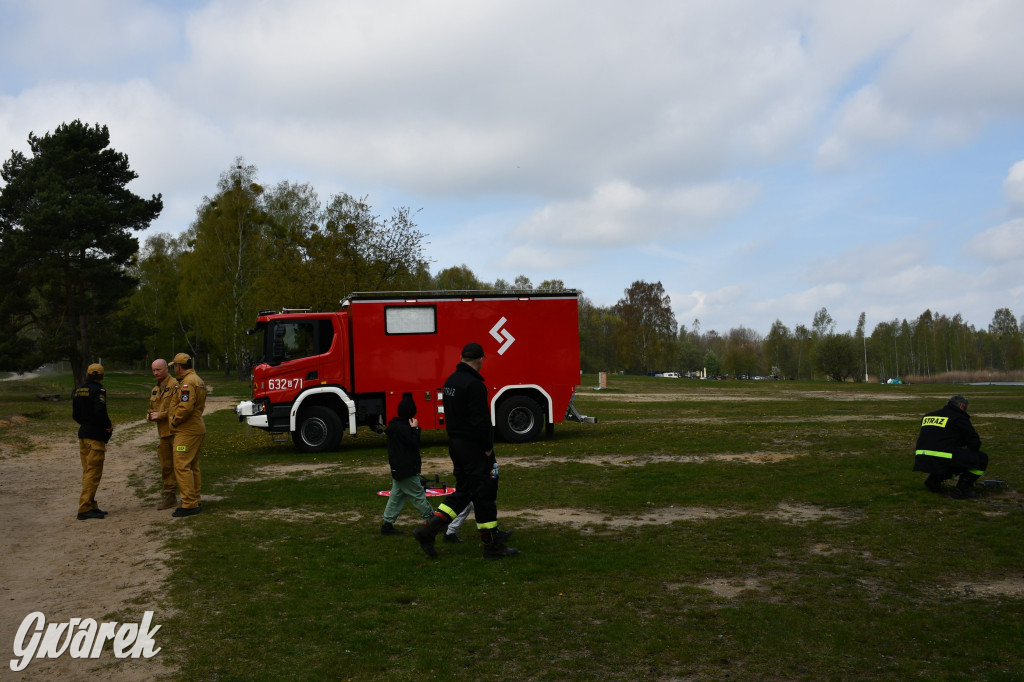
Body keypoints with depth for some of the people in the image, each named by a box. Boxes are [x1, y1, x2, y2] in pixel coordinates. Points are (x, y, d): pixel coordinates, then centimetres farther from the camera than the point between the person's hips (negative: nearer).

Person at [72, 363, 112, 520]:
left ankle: (91, 506, 20)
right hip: (96, 436, -9)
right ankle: (84, 509, -7)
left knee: (88, 472, 14)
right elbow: (100, 411, -25)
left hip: (83, 433, 9)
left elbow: (75, 414, 15)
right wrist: (108, 426, -11)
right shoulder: (98, 390, -13)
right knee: (93, 473, -5)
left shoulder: (79, 390, 12)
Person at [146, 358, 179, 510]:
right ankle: (169, 496, 22)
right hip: (163, 433, 9)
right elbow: (152, 408, 31)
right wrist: (150, 415, 9)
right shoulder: (155, 390, 19)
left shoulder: (174, 385, -10)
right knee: (166, 466, 12)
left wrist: (160, 415, -15)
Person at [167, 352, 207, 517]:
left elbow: (186, 407, -26)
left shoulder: (187, 383, -16)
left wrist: (174, 421, -11)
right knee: (192, 466, 15)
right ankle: (196, 501, 20)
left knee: (182, 466, -9)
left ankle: (189, 504, -10)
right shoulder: (197, 380, 18)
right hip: (197, 428, 11)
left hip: (187, 431, -11)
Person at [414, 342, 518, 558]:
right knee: (484, 493, 1)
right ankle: (492, 544, 10)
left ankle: (428, 529, 8)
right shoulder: (473, 385, -19)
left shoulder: (451, 381, 11)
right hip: (474, 446, -9)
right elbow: (481, 420, -22)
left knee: (462, 491, 15)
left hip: (455, 444, 9)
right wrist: (487, 447, -14)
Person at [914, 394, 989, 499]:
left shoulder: (928, 416, 22)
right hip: (942, 460, -7)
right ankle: (961, 489, 3)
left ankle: (934, 479, 13)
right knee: (982, 459, 8)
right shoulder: (959, 418, 2)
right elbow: (975, 443, 2)